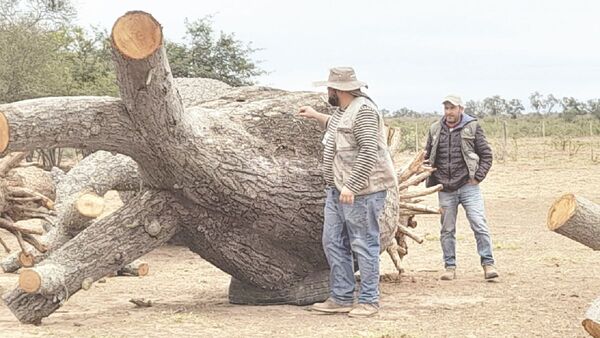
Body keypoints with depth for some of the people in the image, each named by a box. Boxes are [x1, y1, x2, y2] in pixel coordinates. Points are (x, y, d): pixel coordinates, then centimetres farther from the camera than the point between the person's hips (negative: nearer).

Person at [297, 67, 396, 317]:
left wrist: (351, 186, -27)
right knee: (333, 243, 10)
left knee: (364, 245, -4)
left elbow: (369, 152, -24)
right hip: (337, 190, 10)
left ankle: (369, 301, 4)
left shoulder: (363, 110, -16)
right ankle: (341, 298, 16)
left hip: (361, 192, -10)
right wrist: (316, 116, 43)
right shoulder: (342, 110, 15)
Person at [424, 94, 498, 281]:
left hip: (468, 186, -3)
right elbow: (427, 157, 18)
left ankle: (488, 264, -2)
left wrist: (478, 177, -6)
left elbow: (486, 155, 3)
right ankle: (450, 267, 15)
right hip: (445, 189, 3)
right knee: (447, 230, 7)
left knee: (479, 225, -9)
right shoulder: (435, 130, 10)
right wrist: (430, 182, 6)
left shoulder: (472, 127, 1)